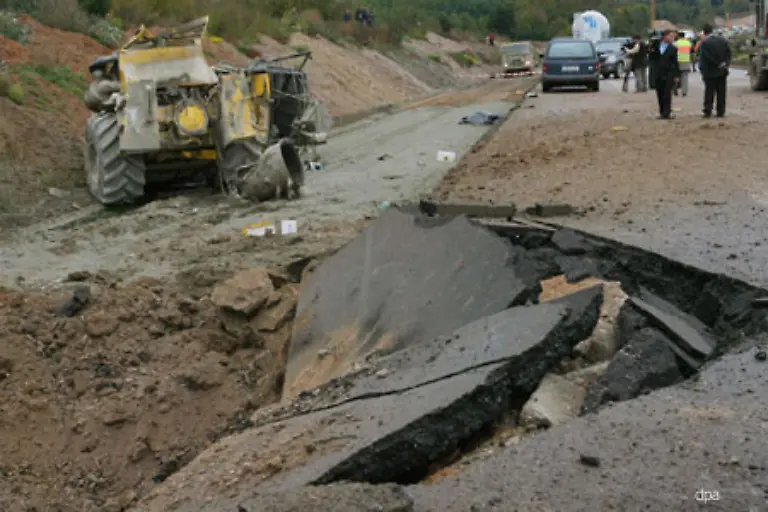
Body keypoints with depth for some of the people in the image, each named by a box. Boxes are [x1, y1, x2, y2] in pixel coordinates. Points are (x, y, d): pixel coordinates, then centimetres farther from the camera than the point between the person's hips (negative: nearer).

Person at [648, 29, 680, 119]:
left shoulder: (672, 49, 1)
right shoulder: (656, 46, 6)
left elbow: (675, 63, 0)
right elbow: (652, 58, 9)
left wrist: (677, 75, -4)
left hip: (668, 75, -3)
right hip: (658, 75, 3)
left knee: (667, 94, -6)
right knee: (660, 95, 6)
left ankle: (667, 113, -4)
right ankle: (662, 112, 14)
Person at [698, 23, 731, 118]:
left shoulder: (704, 43, -13)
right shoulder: (723, 40, 3)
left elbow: (703, 58, -16)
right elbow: (728, 53, 3)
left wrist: (702, 70, -9)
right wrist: (726, 63, 1)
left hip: (710, 71, -4)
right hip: (722, 71, 4)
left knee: (709, 92, 2)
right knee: (721, 92, 8)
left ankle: (707, 111, 0)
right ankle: (721, 112, 9)